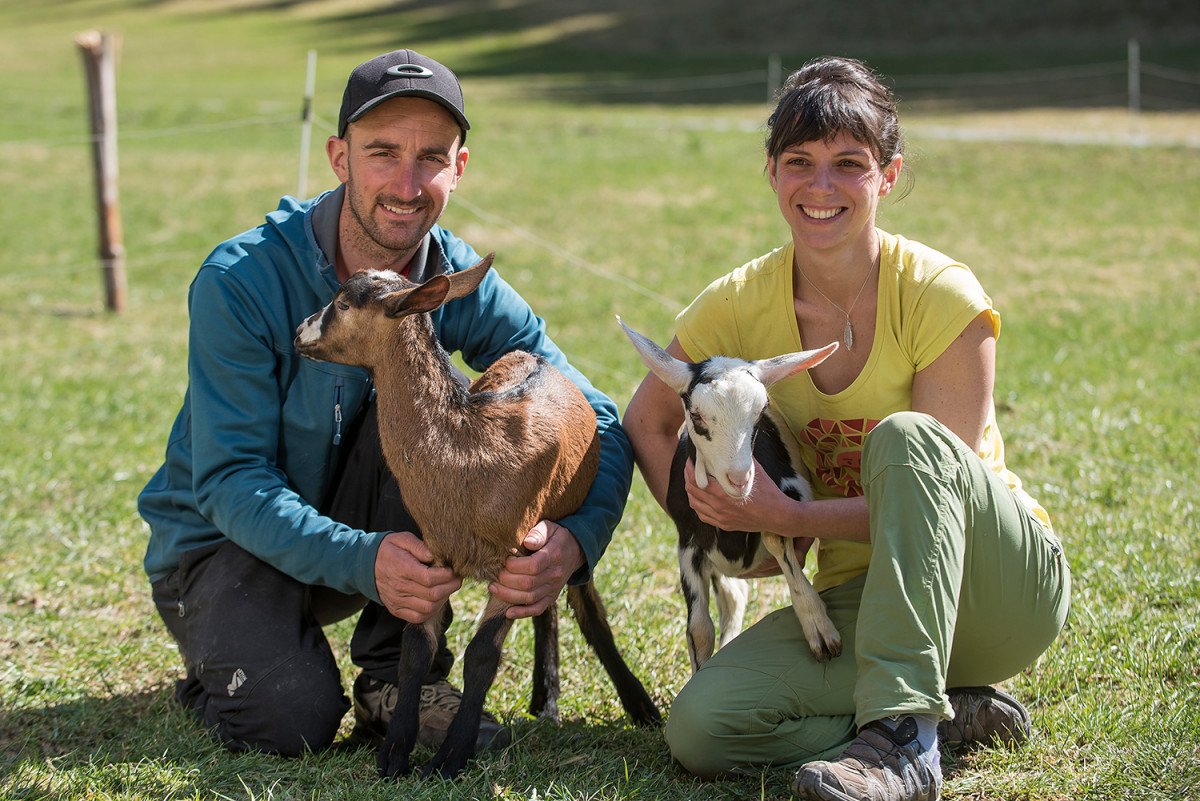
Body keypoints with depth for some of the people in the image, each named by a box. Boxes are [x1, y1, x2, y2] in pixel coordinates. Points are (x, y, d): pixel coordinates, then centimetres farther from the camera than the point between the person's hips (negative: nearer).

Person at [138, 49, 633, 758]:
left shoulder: (461, 283, -12)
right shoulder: (241, 281, -23)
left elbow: (600, 422, -14)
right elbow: (230, 481, -25)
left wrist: (577, 538, -36)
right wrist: (360, 561, -42)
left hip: (381, 535, 3)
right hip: (221, 540, -3)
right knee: (292, 720, -29)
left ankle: (397, 679, -14)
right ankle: (224, 649, 8)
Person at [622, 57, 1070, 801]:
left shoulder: (943, 298, -15)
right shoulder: (741, 305, -4)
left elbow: (935, 484, -17)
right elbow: (648, 420, 11)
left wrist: (787, 517, -27)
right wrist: (721, 531, -4)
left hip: (1002, 585, -3)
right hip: (858, 596, 4)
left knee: (905, 434, -34)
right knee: (700, 727, -22)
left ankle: (903, 735, -36)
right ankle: (955, 708, -8)